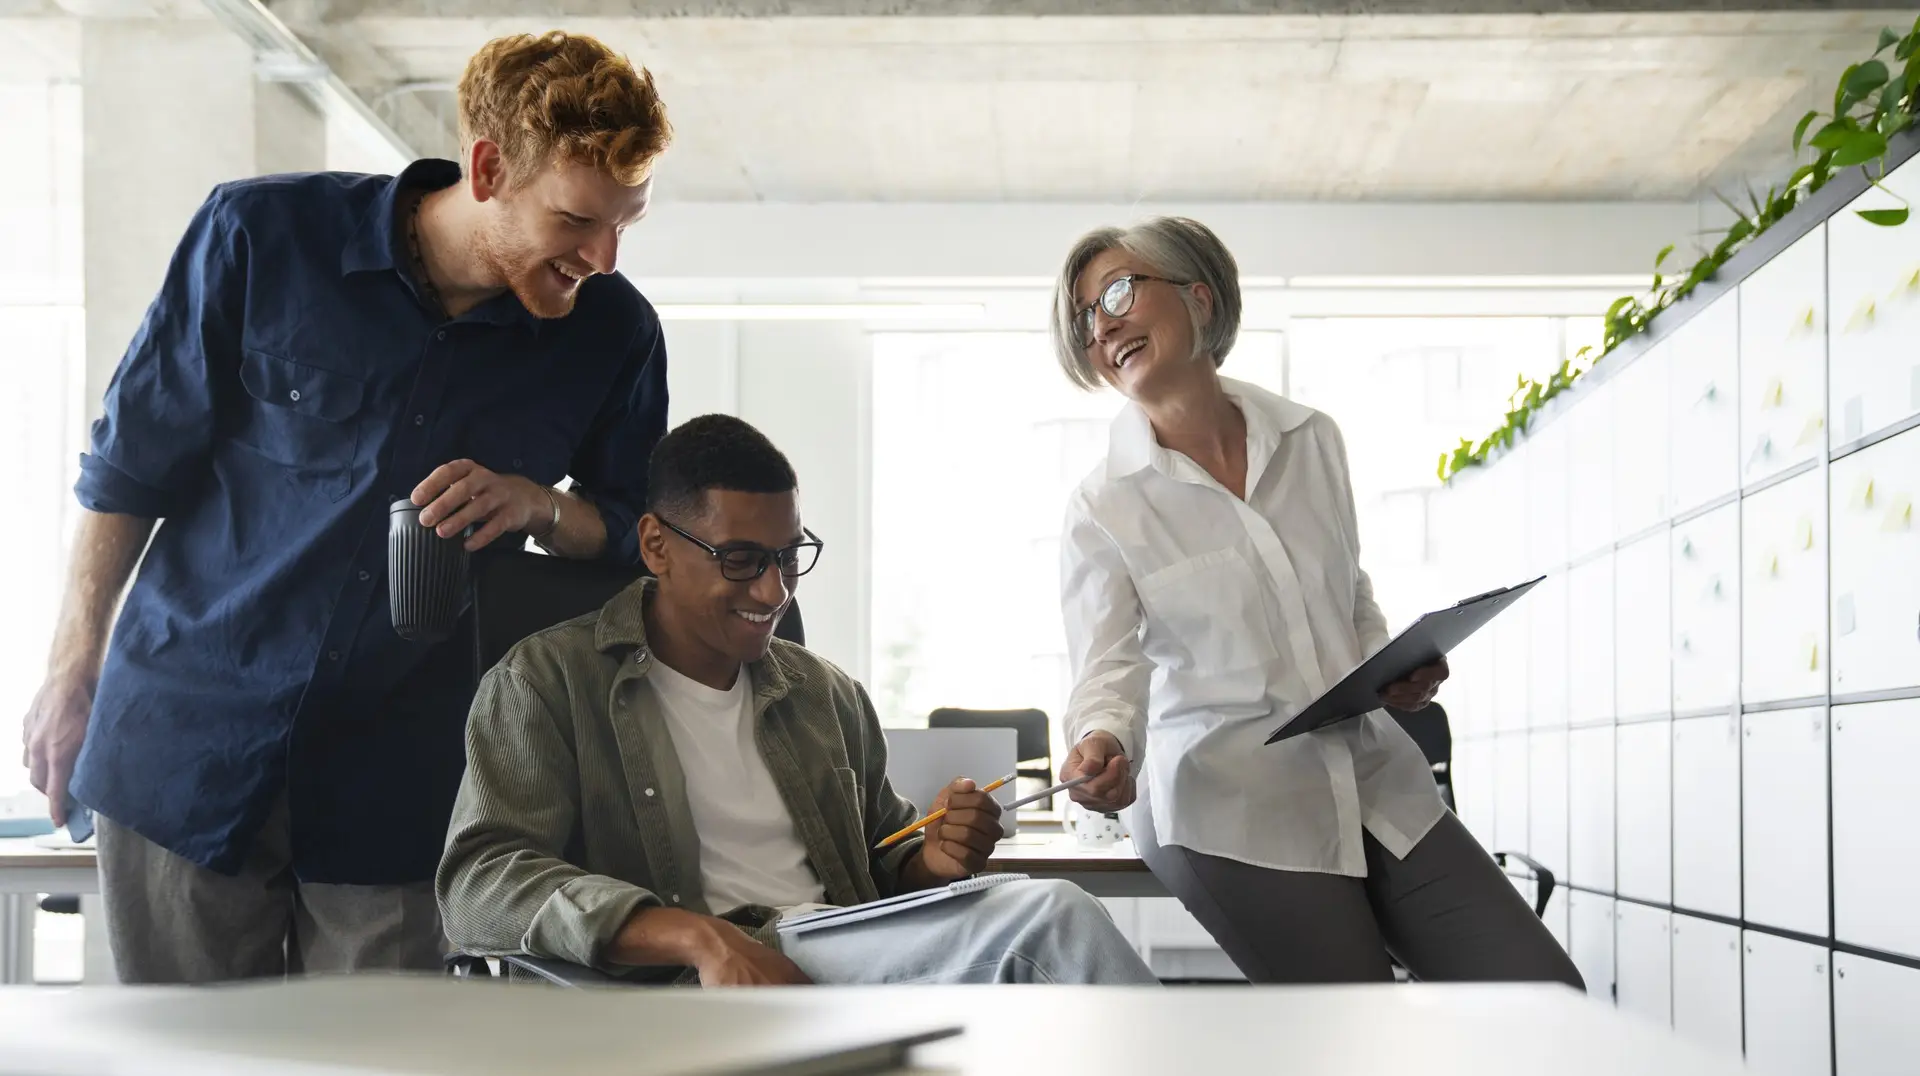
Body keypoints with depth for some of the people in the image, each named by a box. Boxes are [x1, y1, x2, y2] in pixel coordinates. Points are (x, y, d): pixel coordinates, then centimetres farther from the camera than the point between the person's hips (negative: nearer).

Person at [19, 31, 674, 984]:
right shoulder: (261, 235, -8)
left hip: (394, 788, 1)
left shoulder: (612, 334, -4)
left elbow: (632, 536, 9)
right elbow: (132, 466, 2)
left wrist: (539, 505, -13)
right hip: (183, 746, 0)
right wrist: (72, 671, 5)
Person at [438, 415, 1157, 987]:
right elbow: (480, 884, -9)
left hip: (850, 961, 6)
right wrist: (699, 936, -23)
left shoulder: (828, 695, 23)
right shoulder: (550, 682, 4)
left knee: (1055, 914, -27)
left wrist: (932, 860, 2)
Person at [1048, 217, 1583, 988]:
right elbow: (1109, 669, -11)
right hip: (1229, 813, -4)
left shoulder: (1314, 443, 8)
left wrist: (1394, 672, 0)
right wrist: (1101, 746, -33)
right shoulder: (1103, 507, -3)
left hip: (1374, 778, 5)